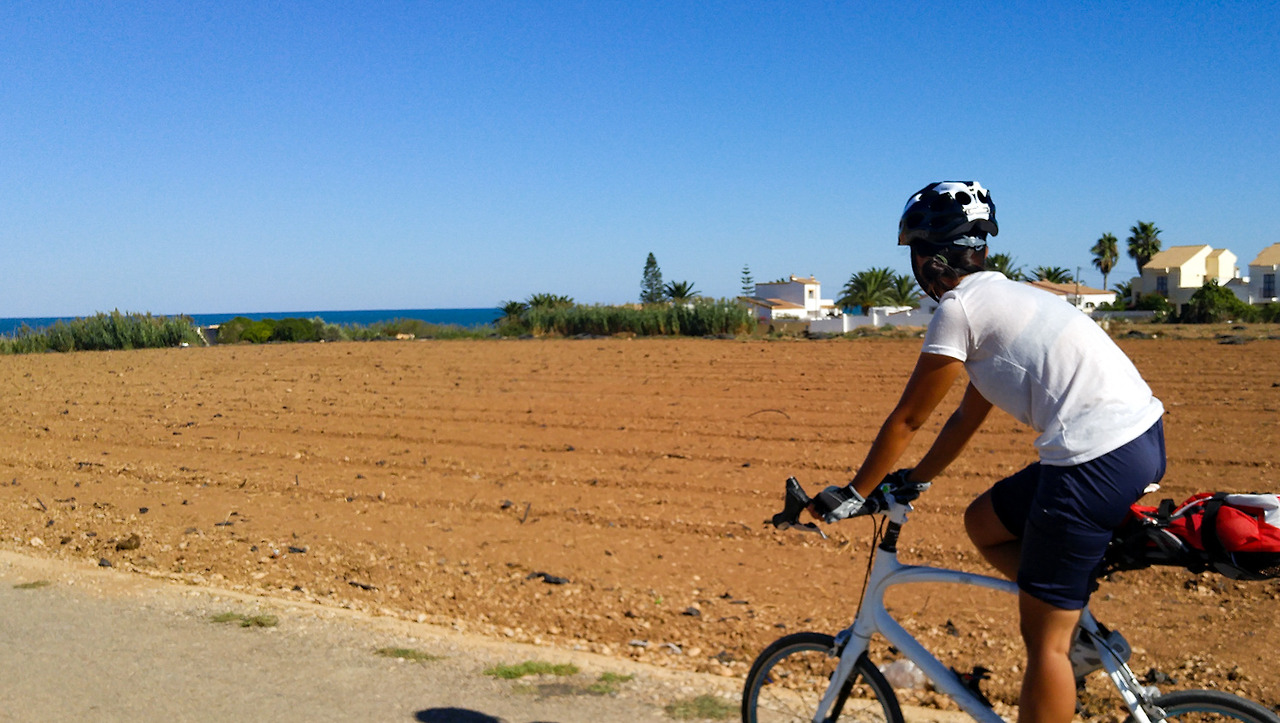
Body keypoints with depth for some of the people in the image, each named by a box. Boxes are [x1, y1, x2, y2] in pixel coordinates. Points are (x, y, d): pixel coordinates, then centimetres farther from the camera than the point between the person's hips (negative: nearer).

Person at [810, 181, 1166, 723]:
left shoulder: (959, 307, -8)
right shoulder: (1002, 296, 21)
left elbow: (906, 420, -3)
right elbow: (968, 417, 25)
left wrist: (853, 494, 8)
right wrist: (910, 483, 29)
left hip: (1101, 460, -10)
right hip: (1141, 437, 10)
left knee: (1045, 639, 1)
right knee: (983, 523, 22)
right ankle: (1073, 634, 19)